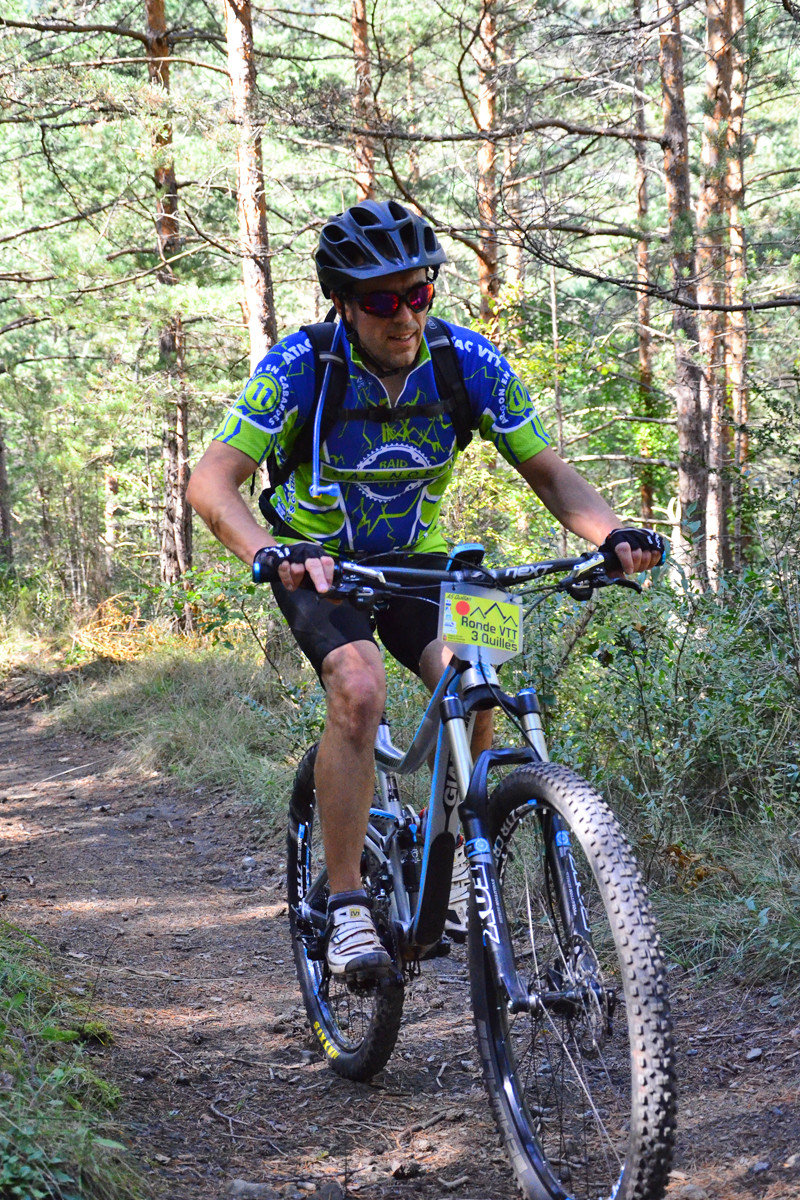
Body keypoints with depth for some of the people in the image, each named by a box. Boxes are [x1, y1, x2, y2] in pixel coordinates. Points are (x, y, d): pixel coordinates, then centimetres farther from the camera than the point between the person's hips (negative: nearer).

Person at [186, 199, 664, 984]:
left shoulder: (469, 362, -17)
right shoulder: (302, 366, -24)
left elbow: (547, 471, -10)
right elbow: (210, 480, -30)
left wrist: (611, 534, -30)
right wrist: (267, 553, -50)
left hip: (416, 557, 3)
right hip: (319, 559, -2)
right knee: (359, 687, -29)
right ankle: (346, 906, -20)